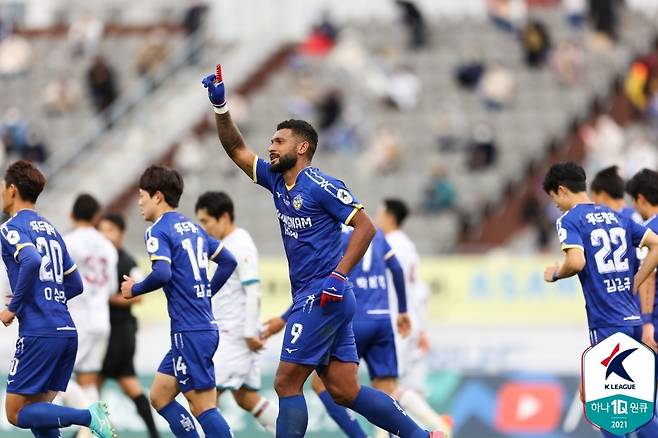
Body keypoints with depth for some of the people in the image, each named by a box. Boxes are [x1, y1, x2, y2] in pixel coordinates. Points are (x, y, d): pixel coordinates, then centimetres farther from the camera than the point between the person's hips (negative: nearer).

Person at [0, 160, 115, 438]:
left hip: (39, 334, -8)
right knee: (37, 412, 14)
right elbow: (75, 285, 21)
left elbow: (32, 261, -26)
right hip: (67, 331, 8)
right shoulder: (50, 229, 19)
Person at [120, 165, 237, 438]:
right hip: (205, 326, 9)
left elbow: (162, 273, -24)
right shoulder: (192, 227, 16)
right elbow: (228, 261, 21)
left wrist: (135, 289, -7)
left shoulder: (158, 231, -9)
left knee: (204, 407, -9)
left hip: (189, 331, -9)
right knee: (159, 396, 15)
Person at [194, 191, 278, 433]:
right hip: (226, 332, 10)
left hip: (236, 334, -10)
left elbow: (253, 292, -19)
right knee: (246, 397, 8)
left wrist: (250, 333, -22)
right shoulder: (228, 246, 17)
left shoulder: (241, 246, -13)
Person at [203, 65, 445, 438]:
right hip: (313, 299, 8)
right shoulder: (277, 181, 13)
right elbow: (236, 149, 19)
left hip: (323, 297, -8)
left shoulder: (321, 186, -10)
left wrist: (338, 275, -20)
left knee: (287, 382, -8)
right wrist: (220, 106, 7)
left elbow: (365, 227, -13)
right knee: (345, 391, 5)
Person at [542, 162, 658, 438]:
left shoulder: (569, 220, -5)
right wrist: (632, 285, 13)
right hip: (633, 317, 7)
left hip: (607, 322, -7)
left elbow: (576, 262, -20)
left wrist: (555, 274, 0)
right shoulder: (617, 217, 16)